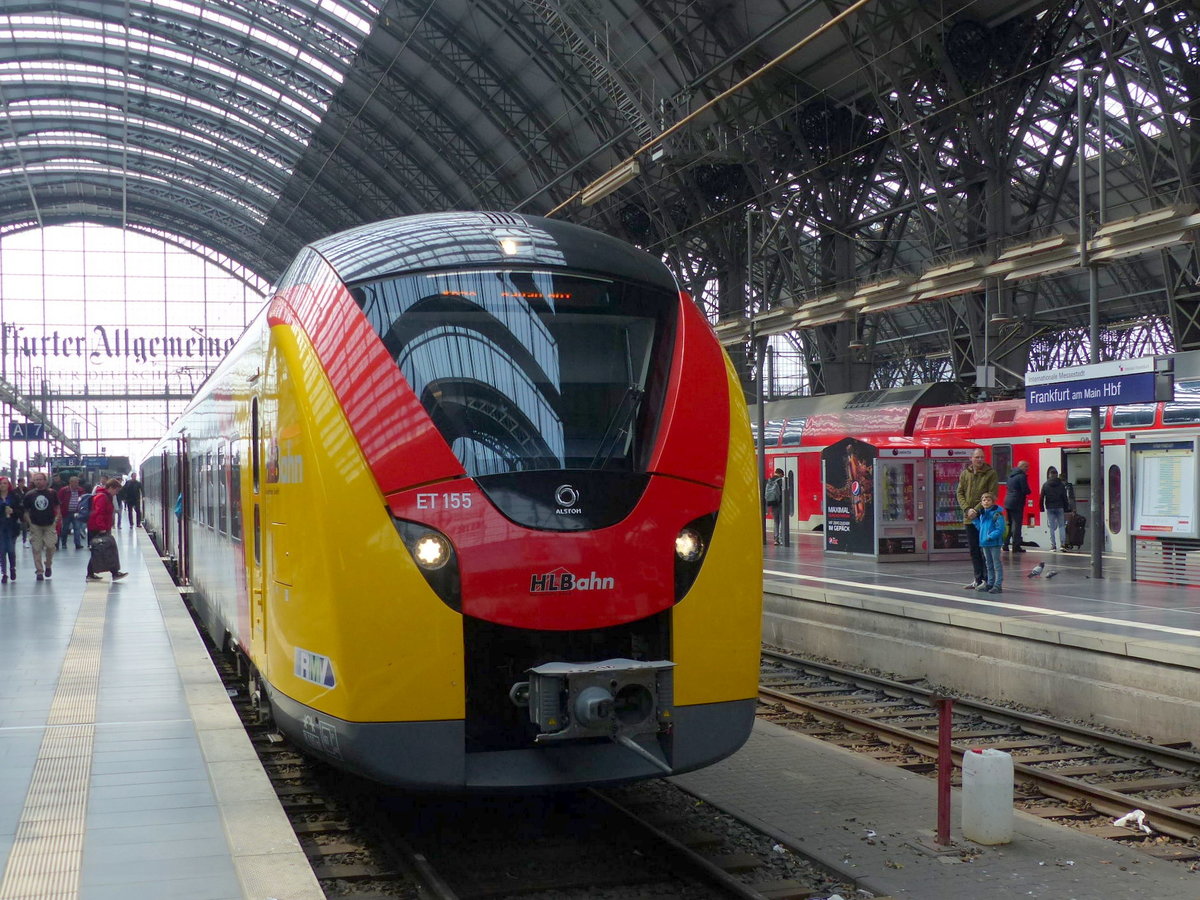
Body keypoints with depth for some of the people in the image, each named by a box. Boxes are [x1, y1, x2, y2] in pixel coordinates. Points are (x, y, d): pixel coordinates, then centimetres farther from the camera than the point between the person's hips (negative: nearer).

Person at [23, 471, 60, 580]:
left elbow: (57, 507, 11)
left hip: (50, 525, -1)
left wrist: (56, 519, -1)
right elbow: (26, 510, 7)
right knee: (36, 549, 0)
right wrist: (29, 521, -4)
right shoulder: (29, 494, 1)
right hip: (35, 525, 1)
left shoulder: (52, 493, 1)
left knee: (50, 546, -9)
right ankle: (39, 571, 7)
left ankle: (48, 565, 17)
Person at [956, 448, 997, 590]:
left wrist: (977, 509, -17)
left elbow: (992, 495, -10)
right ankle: (978, 579, 18)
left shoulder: (991, 473, -4)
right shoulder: (965, 474, 9)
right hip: (969, 518, 5)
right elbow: (960, 493, 6)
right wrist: (967, 509, -9)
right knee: (973, 550, 10)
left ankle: (987, 579, 2)